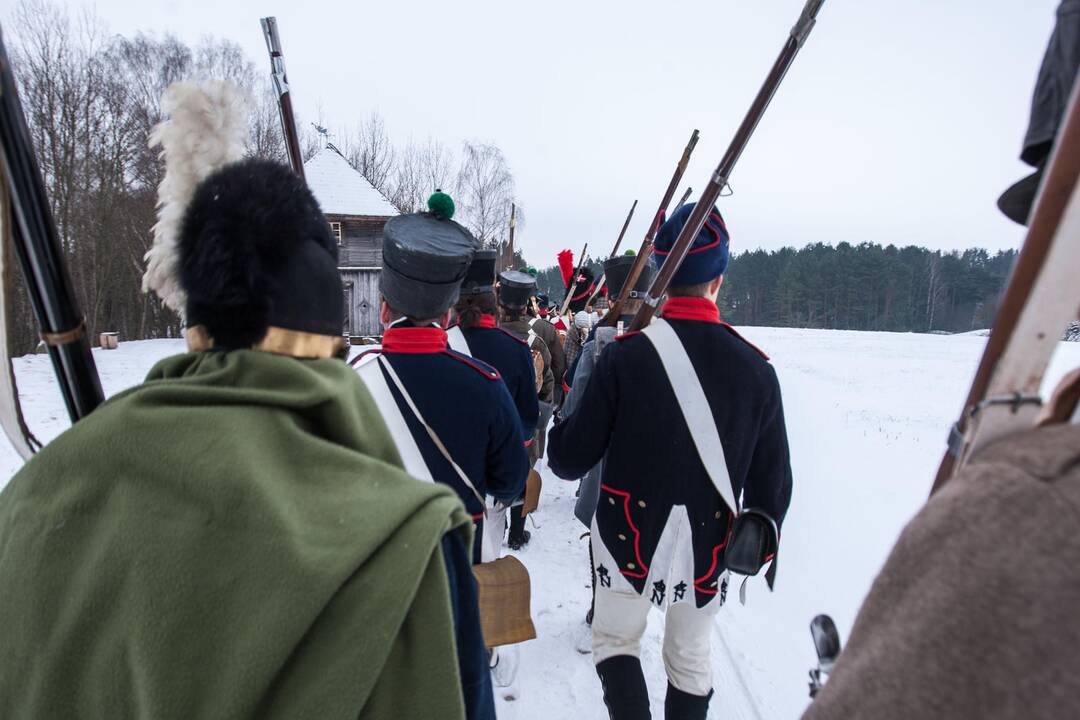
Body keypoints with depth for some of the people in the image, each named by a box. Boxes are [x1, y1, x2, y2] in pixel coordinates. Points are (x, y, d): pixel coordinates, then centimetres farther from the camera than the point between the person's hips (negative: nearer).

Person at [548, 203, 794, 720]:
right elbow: (773, 479, 0)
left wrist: (560, 433, 9)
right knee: (691, 659, 23)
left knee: (615, 640, 21)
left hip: (631, 538, -2)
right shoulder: (756, 367, -8)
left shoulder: (626, 354, -16)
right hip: (708, 547, 3)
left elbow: (570, 460, -12)